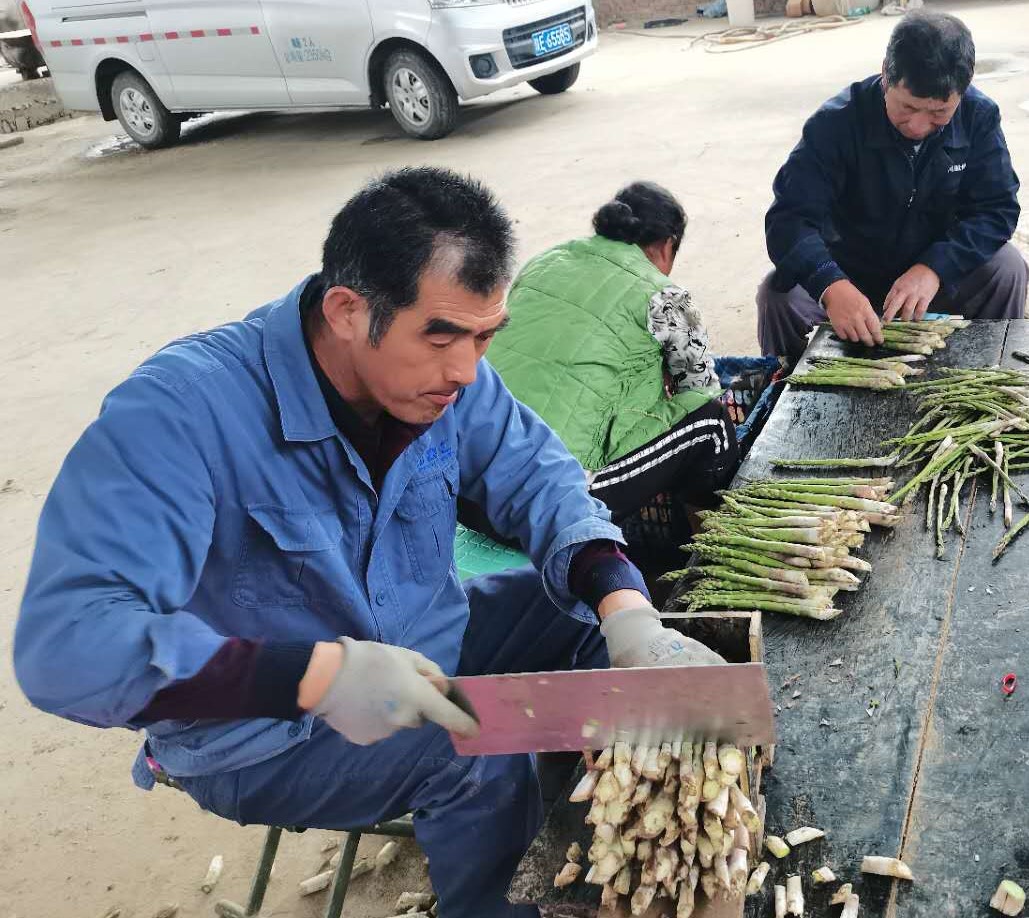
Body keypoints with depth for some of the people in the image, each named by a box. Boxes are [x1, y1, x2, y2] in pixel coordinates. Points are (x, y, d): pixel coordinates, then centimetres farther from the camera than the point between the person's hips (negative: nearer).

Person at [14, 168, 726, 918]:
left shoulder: (438, 369, -12)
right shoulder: (183, 410, -32)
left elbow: (536, 475, -5)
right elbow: (64, 642, -36)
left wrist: (623, 604, -24)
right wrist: (315, 673, -44)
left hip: (424, 646, 7)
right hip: (264, 728, -6)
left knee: (598, 614, -1)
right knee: (483, 758, -26)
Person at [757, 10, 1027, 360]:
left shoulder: (979, 117, -13)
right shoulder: (837, 122, -22)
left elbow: (997, 209, -15)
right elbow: (790, 217, -30)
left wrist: (935, 268, -34)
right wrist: (831, 286, -49)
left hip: (939, 269, 2)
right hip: (849, 274, -2)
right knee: (777, 294, -29)